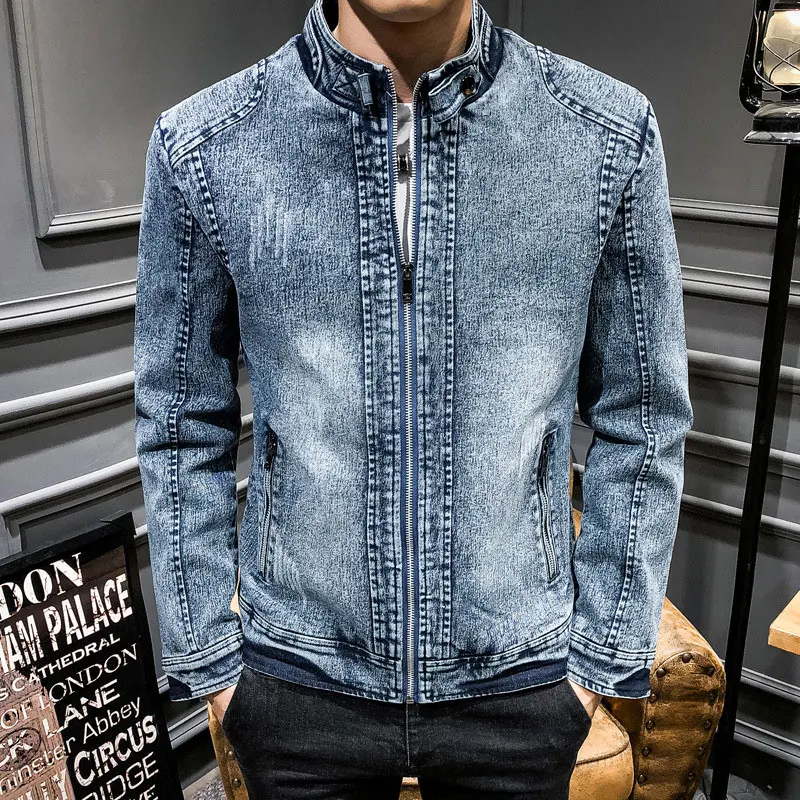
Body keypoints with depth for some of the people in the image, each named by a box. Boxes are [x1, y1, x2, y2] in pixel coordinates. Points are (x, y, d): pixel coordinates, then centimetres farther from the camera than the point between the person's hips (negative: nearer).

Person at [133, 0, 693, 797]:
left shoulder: (612, 132, -11)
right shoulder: (201, 145, -11)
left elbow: (641, 420, -2)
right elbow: (181, 425, -1)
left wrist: (606, 655, 1)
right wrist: (206, 660, 3)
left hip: (521, 684, 1)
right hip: (298, 685, 0)